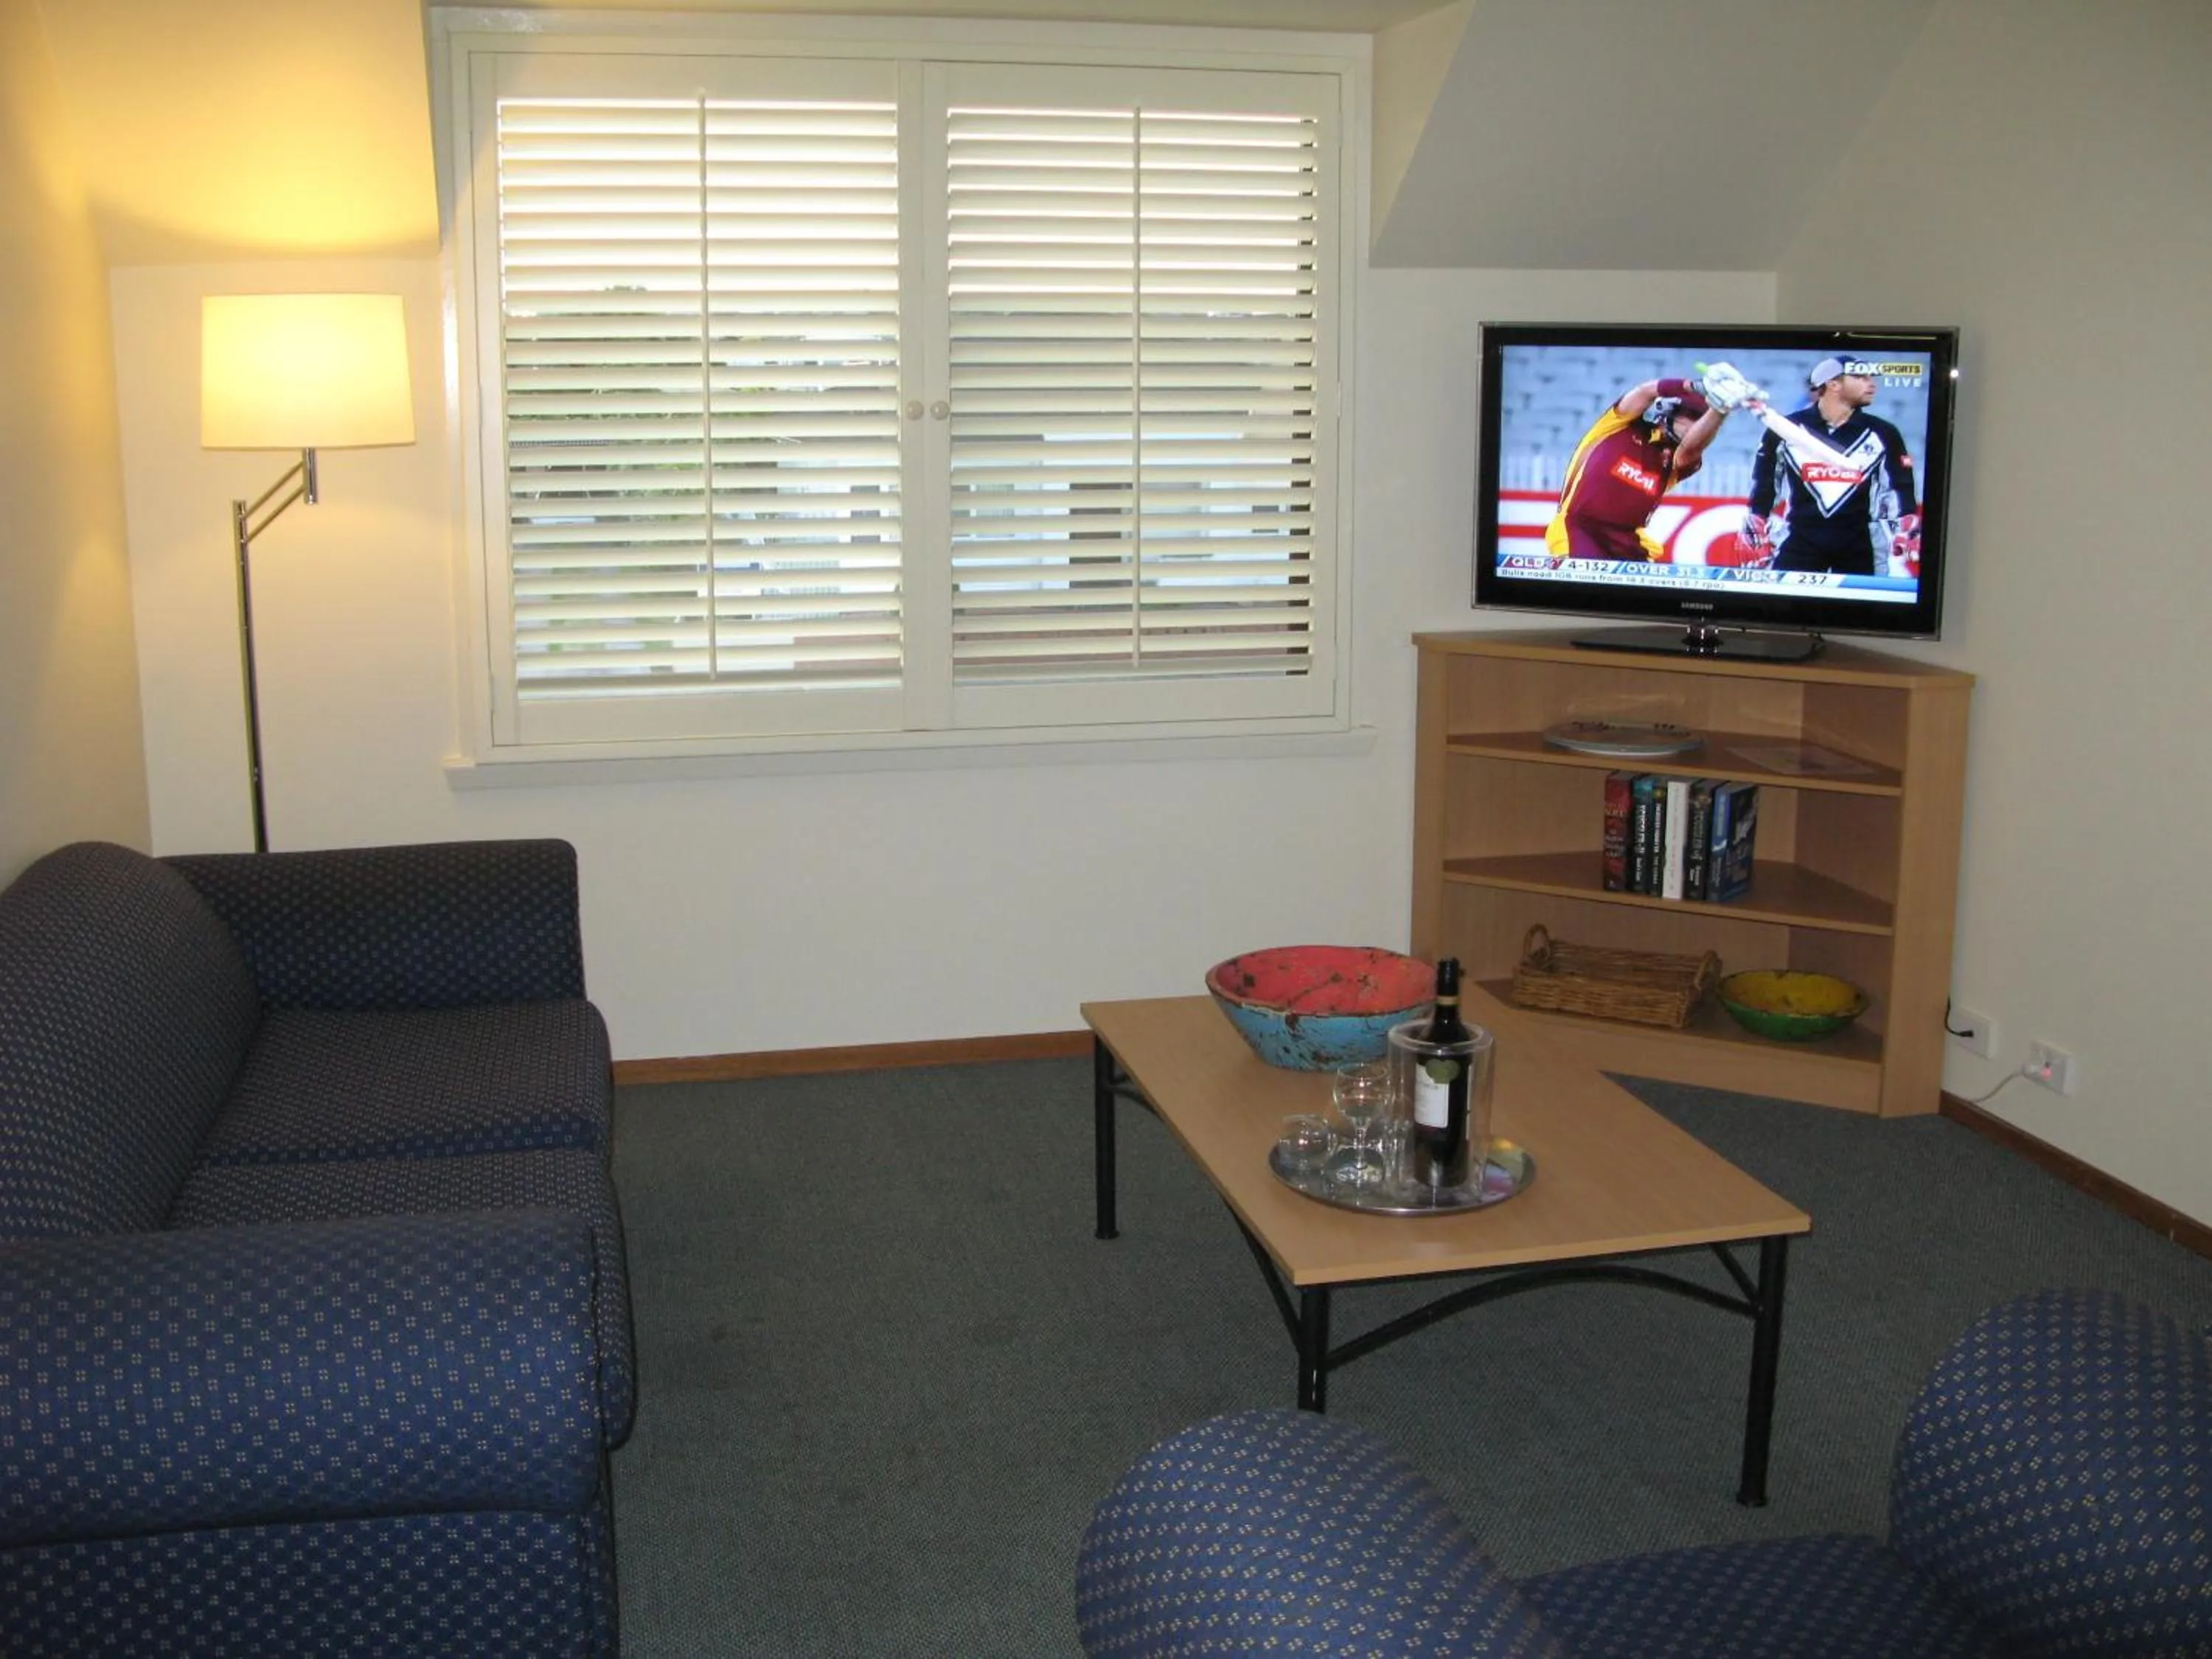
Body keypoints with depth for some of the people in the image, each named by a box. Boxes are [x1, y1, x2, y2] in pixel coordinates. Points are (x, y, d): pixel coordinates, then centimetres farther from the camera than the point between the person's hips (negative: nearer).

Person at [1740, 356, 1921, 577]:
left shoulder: (1882, 435, 2)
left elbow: (1901, 497, 5)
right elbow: (1761, 490, 7)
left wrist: (1904, 558, -3)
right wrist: (1755, 540, 5)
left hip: (1858, 550, 2)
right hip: (1798, 547, -1)